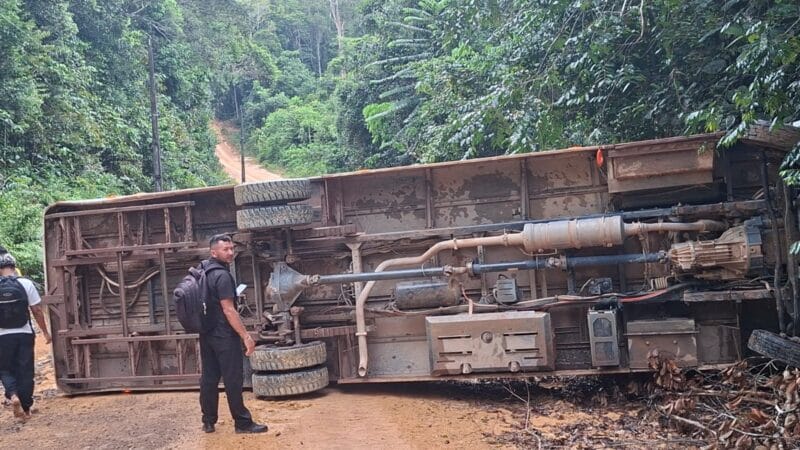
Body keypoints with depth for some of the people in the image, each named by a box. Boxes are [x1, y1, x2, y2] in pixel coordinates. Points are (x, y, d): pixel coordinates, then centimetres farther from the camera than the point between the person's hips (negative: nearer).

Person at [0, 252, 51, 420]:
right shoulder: (26, 283, -5)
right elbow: (37, 310, -4)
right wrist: (45, 332, 7)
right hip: (24, 334, 0)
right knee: (25, 371, 9)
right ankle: (25, 409, 14)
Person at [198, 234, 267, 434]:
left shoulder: (202, 270, 9)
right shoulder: (222, 275, -18)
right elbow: (228, 310, -22)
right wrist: (246, 336, -20)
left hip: (206, 333, 9)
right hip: (224, 335, -9)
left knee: (208, 378, 12)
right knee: (233, 379, -2)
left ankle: (208, 422, 18)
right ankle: (242, 423, 5)